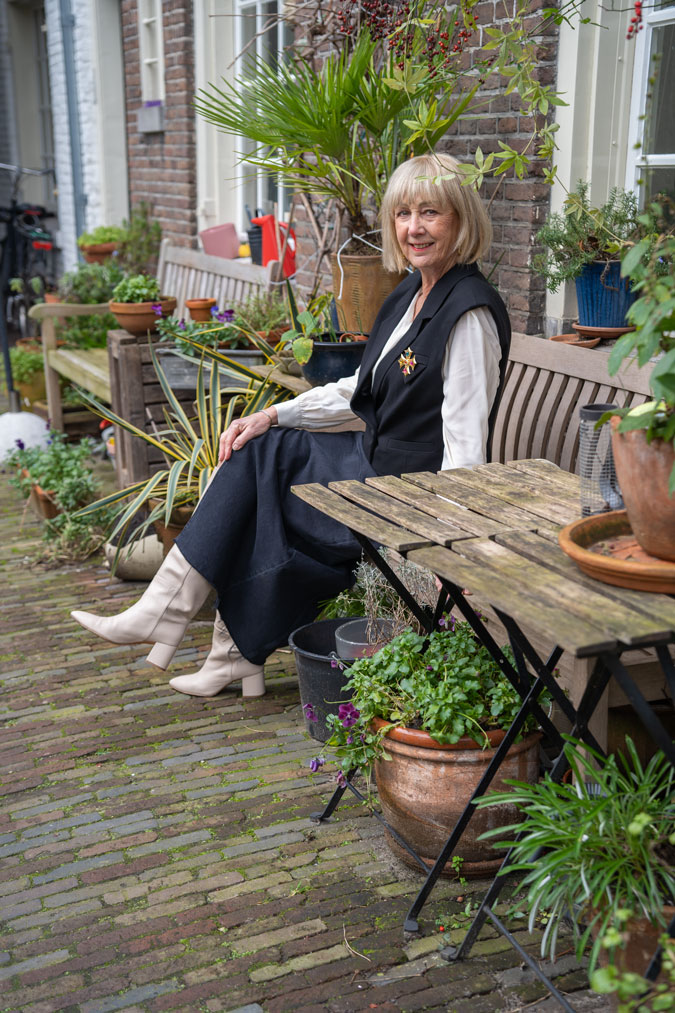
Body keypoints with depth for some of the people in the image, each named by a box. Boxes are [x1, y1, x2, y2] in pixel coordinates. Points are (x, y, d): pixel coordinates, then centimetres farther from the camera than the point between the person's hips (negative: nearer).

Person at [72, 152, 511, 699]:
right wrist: (273, 416, 6)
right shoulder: (411, 294, 11)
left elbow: (465, 447, -22)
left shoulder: (469, 311, -19)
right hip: (377, 459, 9)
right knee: (258, 451, -2)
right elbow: (362, 390, 15)